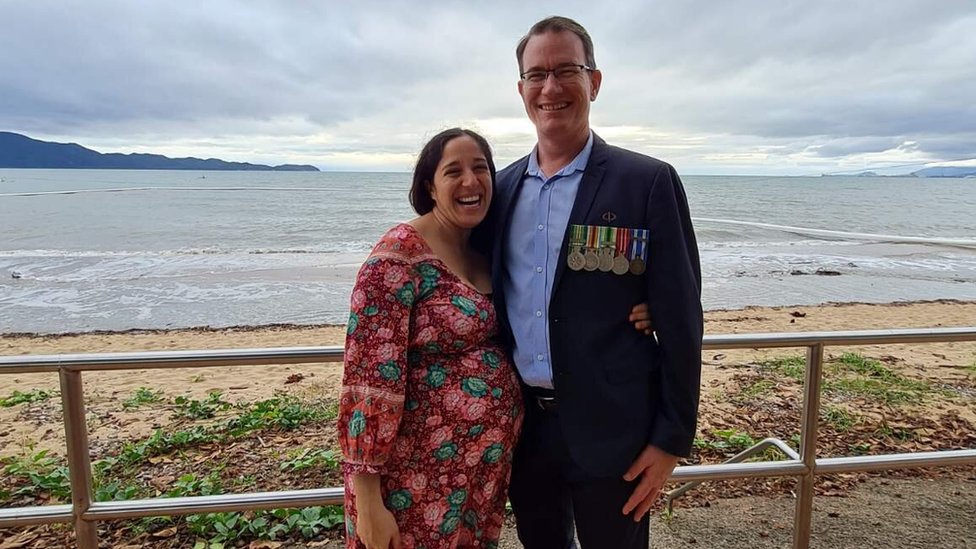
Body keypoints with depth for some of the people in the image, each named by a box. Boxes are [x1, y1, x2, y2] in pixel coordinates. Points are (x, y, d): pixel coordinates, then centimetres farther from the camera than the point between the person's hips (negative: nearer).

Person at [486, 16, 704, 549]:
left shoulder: (648, 182, -9)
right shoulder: (502, 186, 5)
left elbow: (679, 319, -9)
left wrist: (672, 437, -9)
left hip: (609, 428, -4)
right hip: (521, 423, 4)